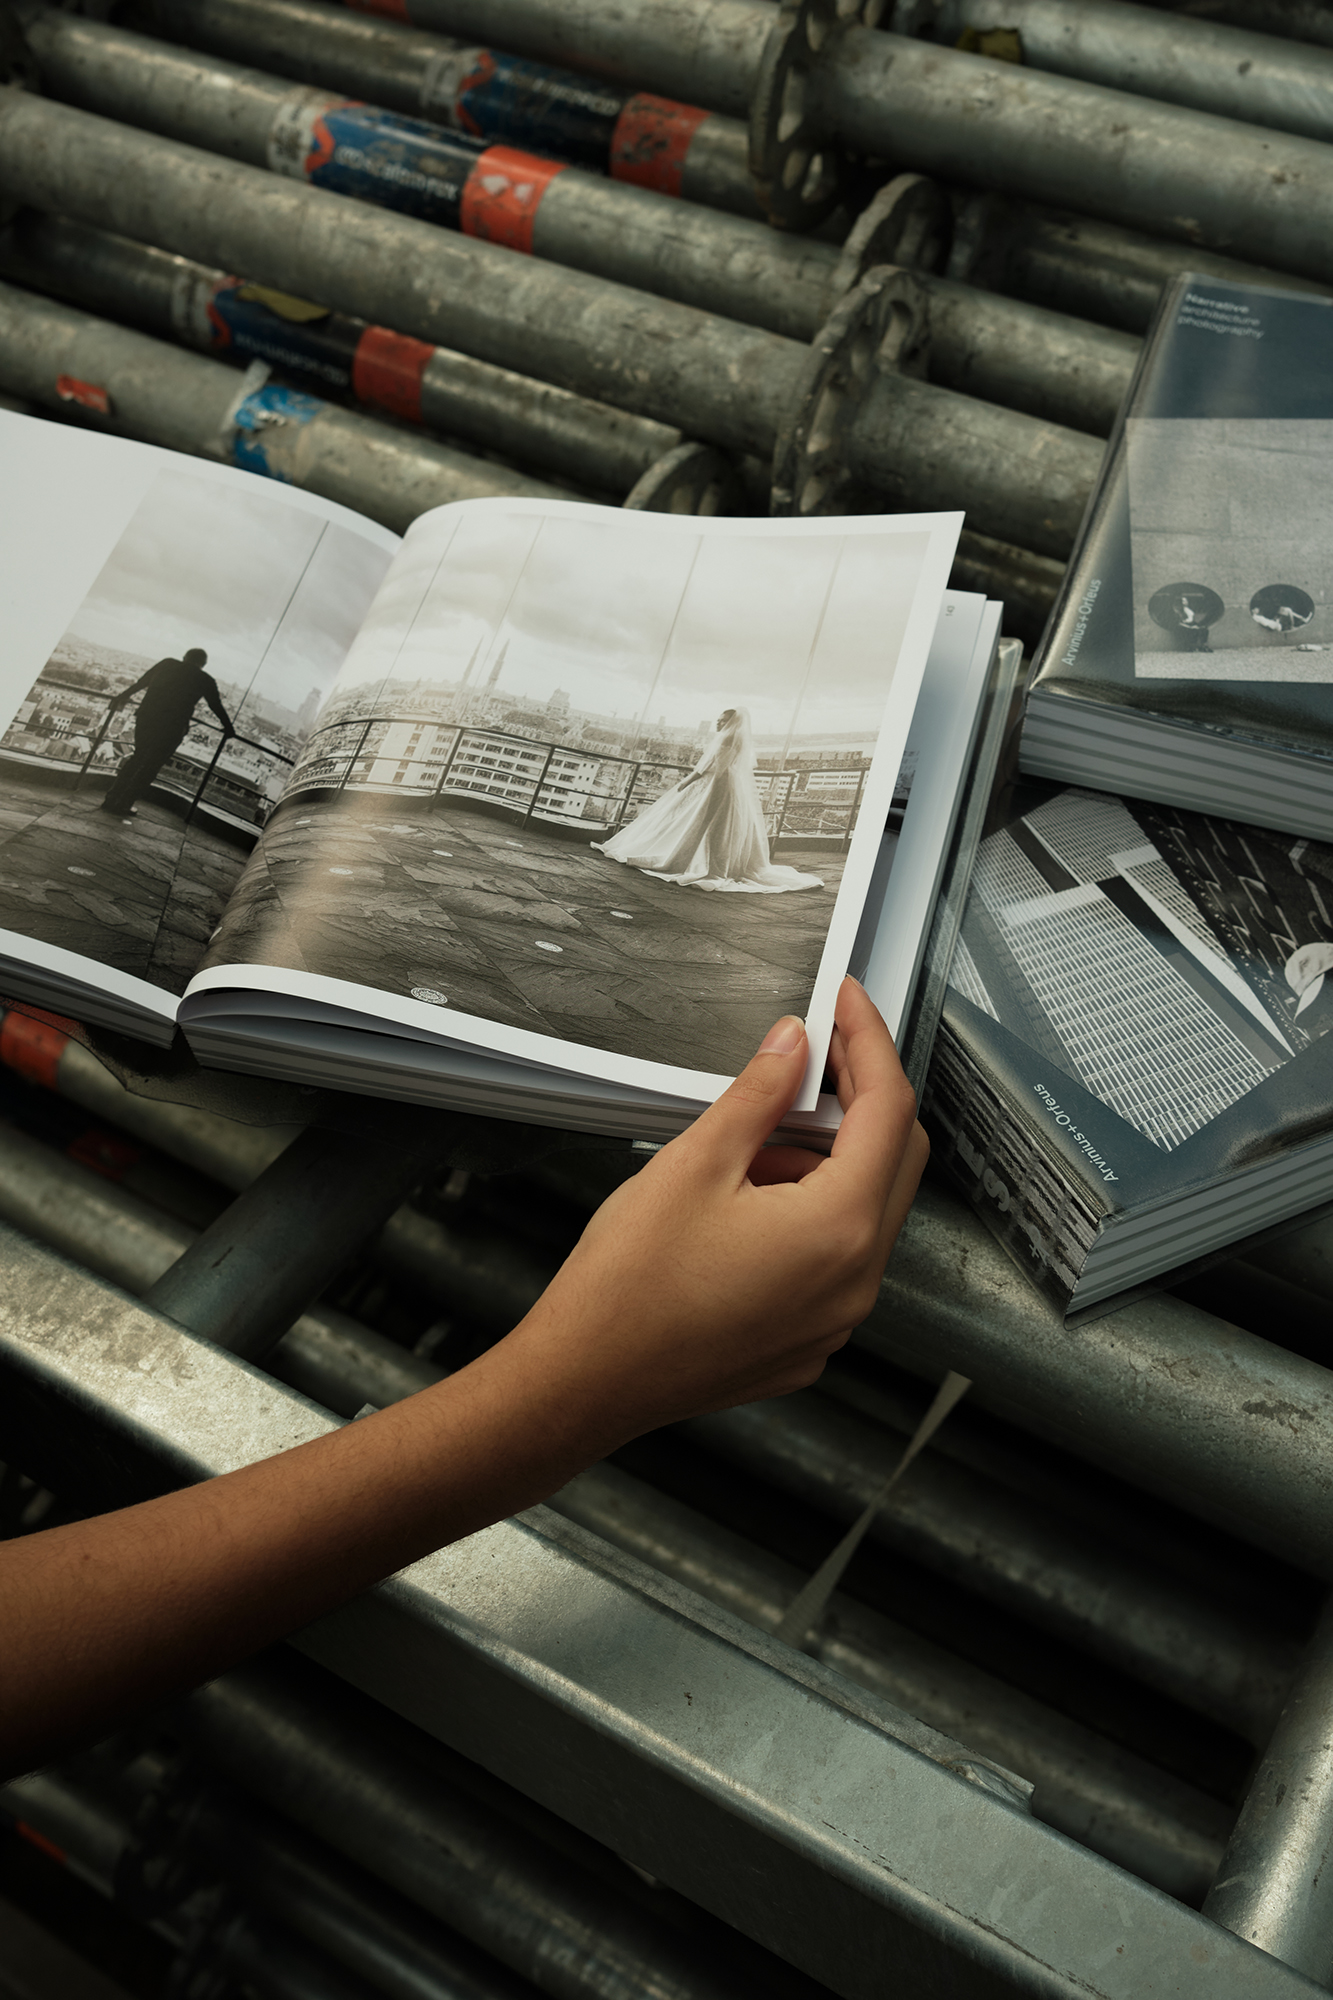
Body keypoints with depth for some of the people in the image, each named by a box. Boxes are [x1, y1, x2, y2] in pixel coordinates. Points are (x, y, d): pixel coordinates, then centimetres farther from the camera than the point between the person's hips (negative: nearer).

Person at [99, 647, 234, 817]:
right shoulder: (206, 681, 5)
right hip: (171, 728, -3)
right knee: (150, 766, 9)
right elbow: (217, 707, 14)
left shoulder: (167, 664, 11)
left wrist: (122, 696, 31)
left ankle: (112, 800, 19)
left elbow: (141, 682, 18)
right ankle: (123, 805, 10)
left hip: (146, 718, 3)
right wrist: (228, 728, 28)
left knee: (137, 756, 20)